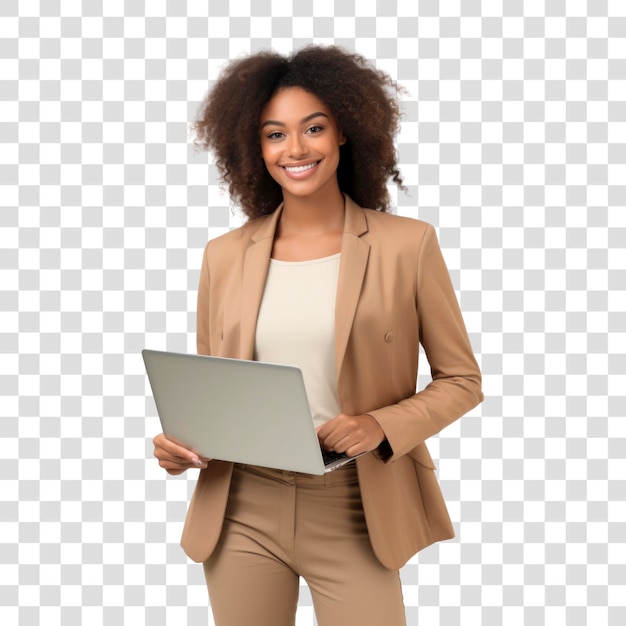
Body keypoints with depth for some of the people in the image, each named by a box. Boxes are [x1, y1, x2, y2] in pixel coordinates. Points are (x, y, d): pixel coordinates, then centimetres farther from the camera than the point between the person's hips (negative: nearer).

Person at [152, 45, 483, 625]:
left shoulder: (407, 244, -3)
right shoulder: (224, 256, 5)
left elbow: (461, 380, 1)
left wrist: (383, 425, -15)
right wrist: (178, 443, -6)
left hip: (353, 517, -2)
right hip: (241, 514, 3)